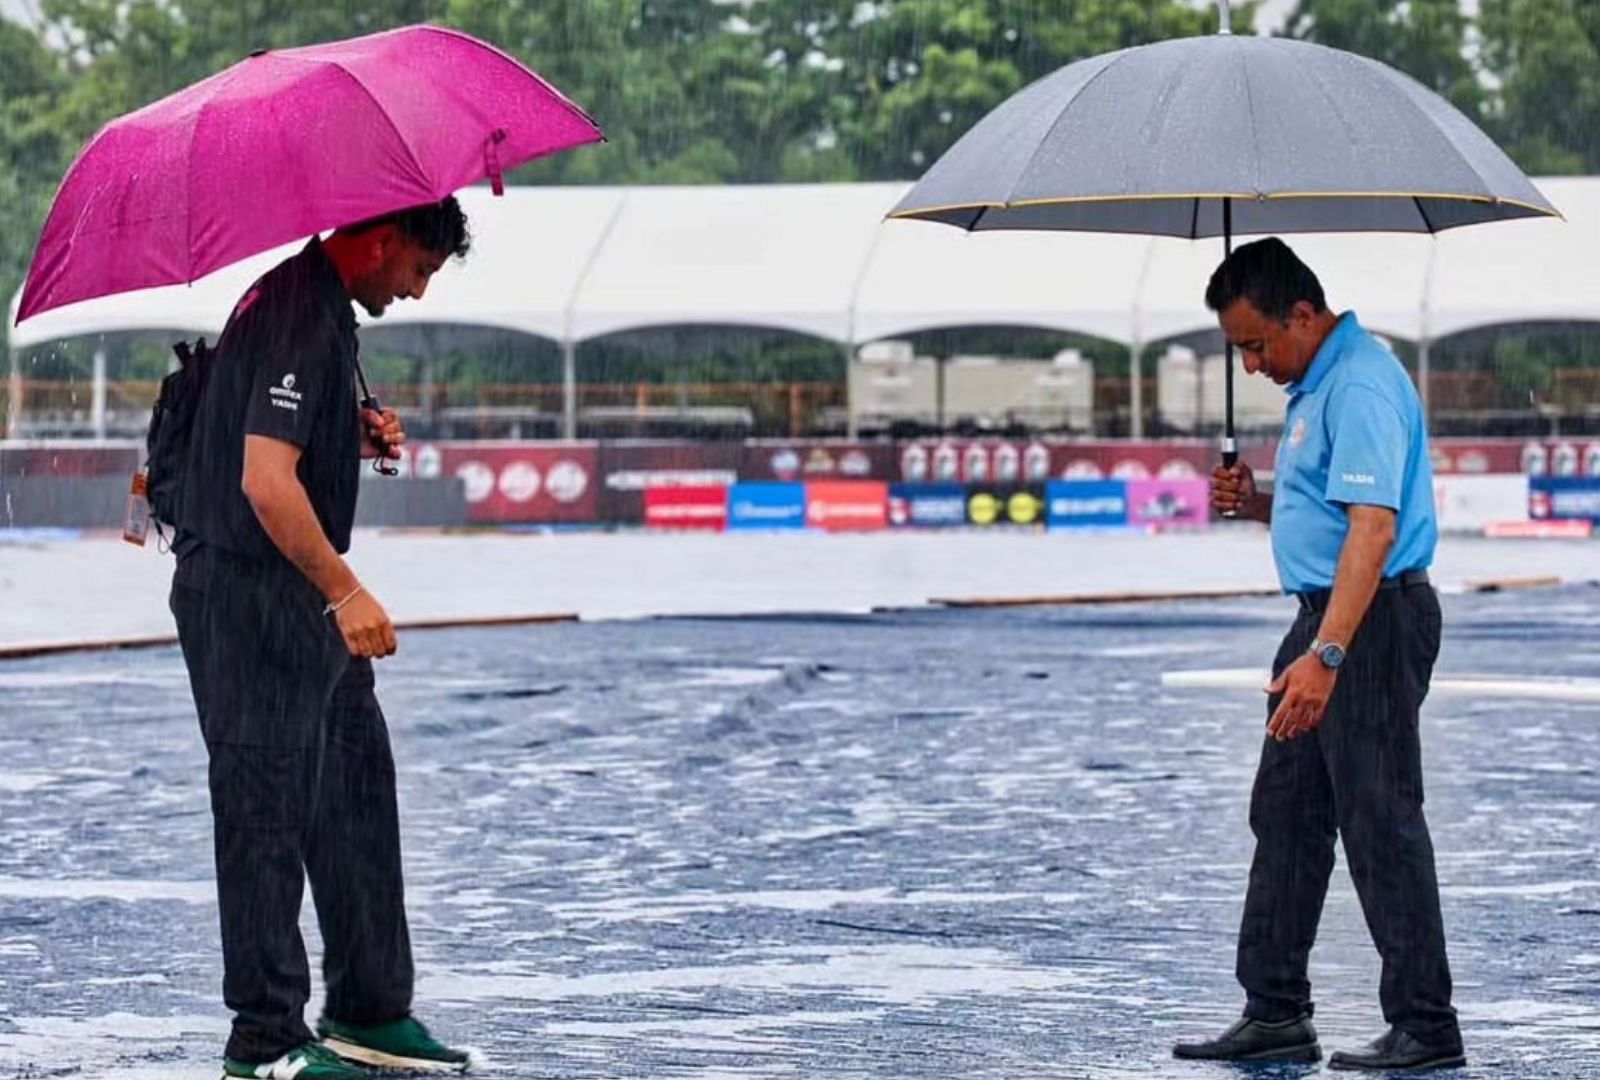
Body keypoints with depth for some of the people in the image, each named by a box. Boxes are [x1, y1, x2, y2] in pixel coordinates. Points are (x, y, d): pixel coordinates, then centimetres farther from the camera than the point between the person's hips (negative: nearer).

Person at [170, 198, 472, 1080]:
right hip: (250, 595, -11)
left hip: (300, 598, 11)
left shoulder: (319, 306, 14)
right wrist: (344, 591, -27)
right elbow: (265, 481, -27)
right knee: (268, 810, -6)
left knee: (358, 791, 14)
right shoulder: (299, 319, -19)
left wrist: (360, 438, 9)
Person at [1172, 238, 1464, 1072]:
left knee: (1381, 825, -8)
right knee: (1284, 816, 12)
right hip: (1326, 620, 11)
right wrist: (1255, 502, 6)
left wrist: (1326, 655, -35)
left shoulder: (1360, 387, -19)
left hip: (1373, 622, -11)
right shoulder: (1316, 383, 15)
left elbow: (1373, 527, -29)